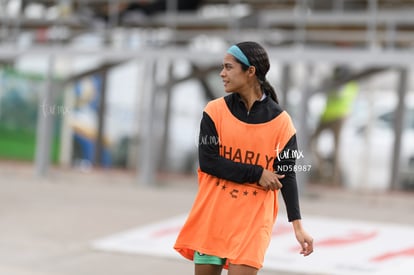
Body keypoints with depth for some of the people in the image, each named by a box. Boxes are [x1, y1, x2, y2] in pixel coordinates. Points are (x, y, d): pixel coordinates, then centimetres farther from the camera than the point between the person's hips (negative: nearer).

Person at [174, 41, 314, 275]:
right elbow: (207, 161, -8)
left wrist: (297, 225, -9)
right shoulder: (216, 111, 0)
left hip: (253, 221, -2)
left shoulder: (280, 121, -2)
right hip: (212, 215, 2)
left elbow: (287, 176, -1)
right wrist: (256, 174, -14)